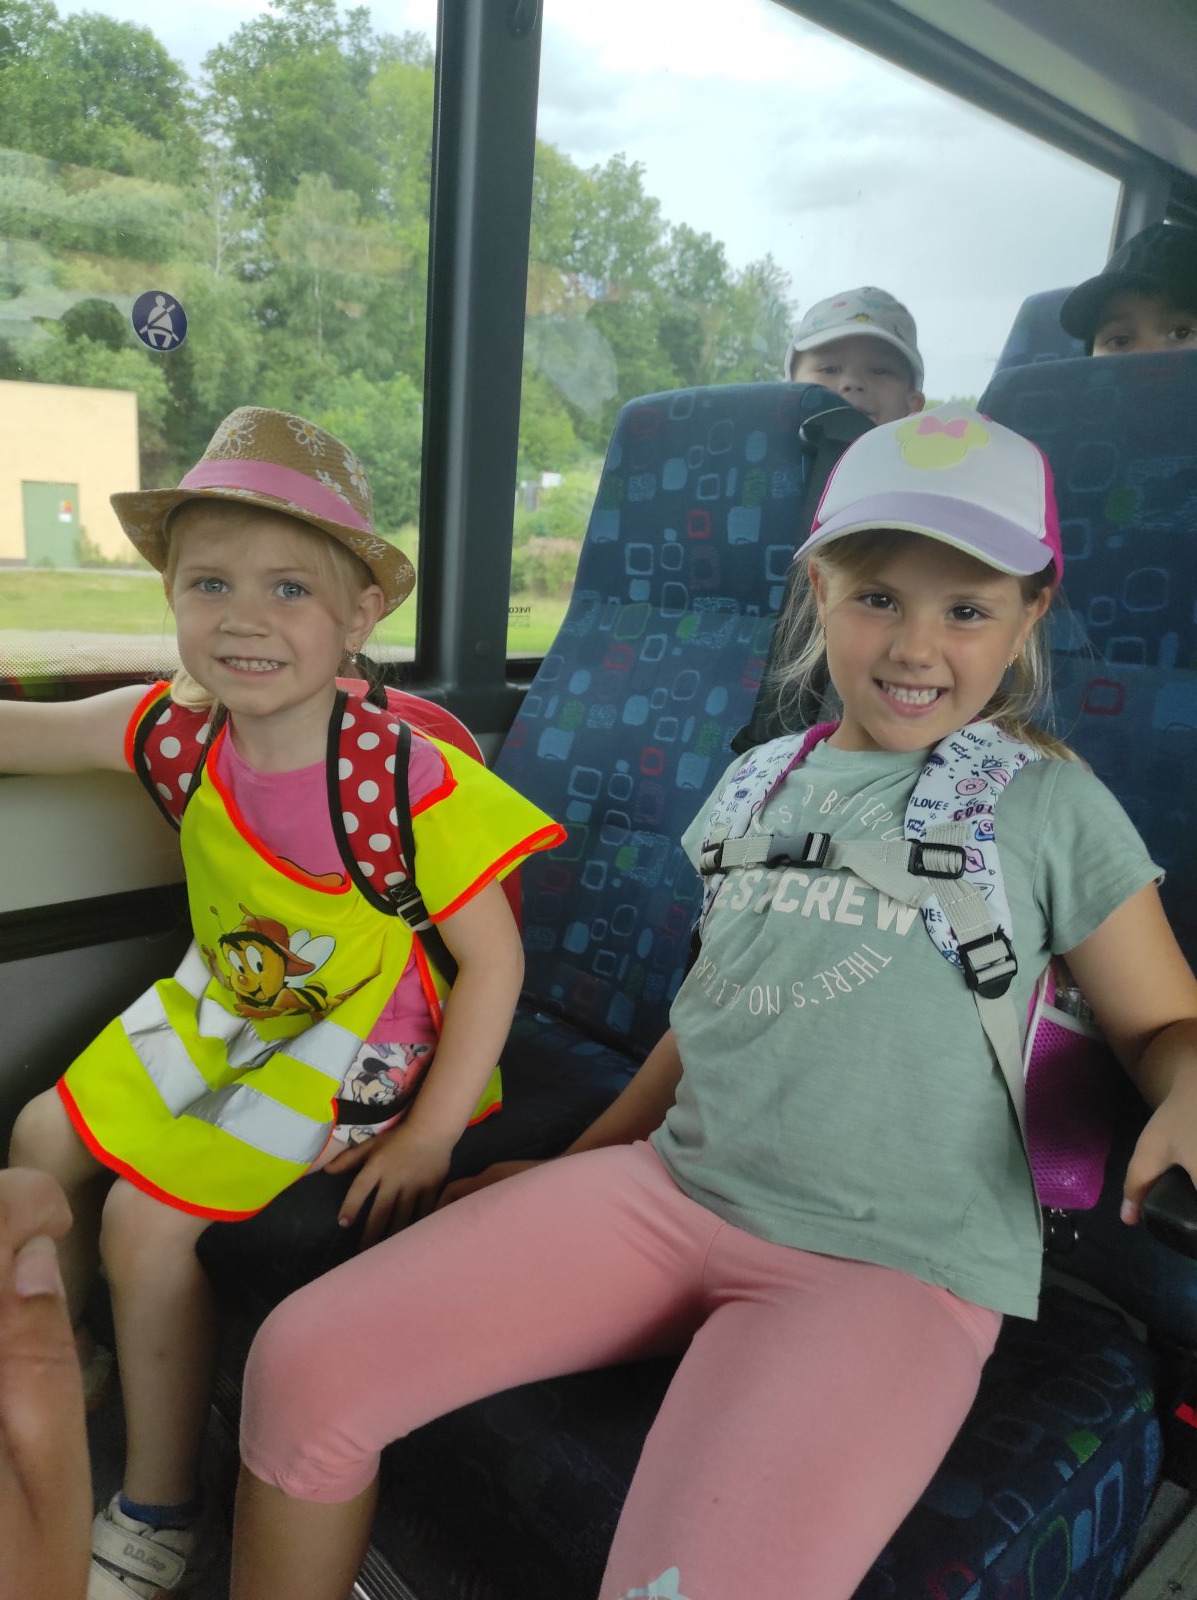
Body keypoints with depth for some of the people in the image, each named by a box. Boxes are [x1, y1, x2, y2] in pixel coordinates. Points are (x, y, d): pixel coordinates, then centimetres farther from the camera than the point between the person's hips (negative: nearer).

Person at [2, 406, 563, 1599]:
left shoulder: (408, 783, -30)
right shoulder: (173, 730, -13)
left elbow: (492, 961, -23)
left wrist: (426, 1139, -23)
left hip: (353, 1034, -6)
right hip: (222, 1006, 7)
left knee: (147, 1220, -13)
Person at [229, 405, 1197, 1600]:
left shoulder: (1049, 803, 0)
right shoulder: (761, 783, 10)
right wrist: (575, 1161, 19)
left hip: (897, 1264, -3)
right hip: (673, 1186, 4)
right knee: (303, 1360, -7)